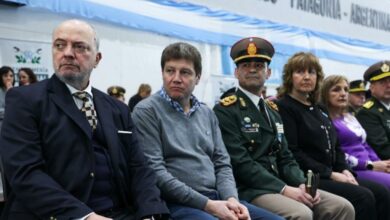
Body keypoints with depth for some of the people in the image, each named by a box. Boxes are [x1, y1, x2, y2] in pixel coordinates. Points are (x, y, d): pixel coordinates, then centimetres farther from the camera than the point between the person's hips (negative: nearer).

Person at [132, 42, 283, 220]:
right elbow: (155, 170, -12)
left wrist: (231, 198, -6)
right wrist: (206, 204, -16)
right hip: (177, 203, -6)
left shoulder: (207, 113, 16)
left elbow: (221, 163, 14)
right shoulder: (147, 111, -4)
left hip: (217, 198, 7)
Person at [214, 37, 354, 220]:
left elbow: (284, 158, 15)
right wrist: (283, 189, -19)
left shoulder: (272, 111, 20)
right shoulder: (225, 111, -5)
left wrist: (301, 184, -5)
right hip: (248, 191, -7)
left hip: (278, 185, 8)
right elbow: (240, 162, -15)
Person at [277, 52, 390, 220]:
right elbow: (292, 153, -15)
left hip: (331, 175, 8)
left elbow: (335, 146, 21)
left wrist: (345, 170, 0)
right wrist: (331, 174, -16)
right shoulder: (284, 108, -6)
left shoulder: (319, 110, 21)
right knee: (363, 198, -23)